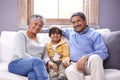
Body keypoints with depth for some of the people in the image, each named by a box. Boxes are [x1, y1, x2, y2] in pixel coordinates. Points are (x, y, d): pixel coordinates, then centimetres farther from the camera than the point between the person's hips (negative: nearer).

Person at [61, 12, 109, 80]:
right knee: (69, 70, -34)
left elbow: (104, 52, -6)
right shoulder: (71, 32, 23)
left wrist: (86, 57, -18)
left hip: (92, 63, -2)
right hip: (76, 64, 2)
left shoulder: (94, 34, 6)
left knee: (95, 57, -38)